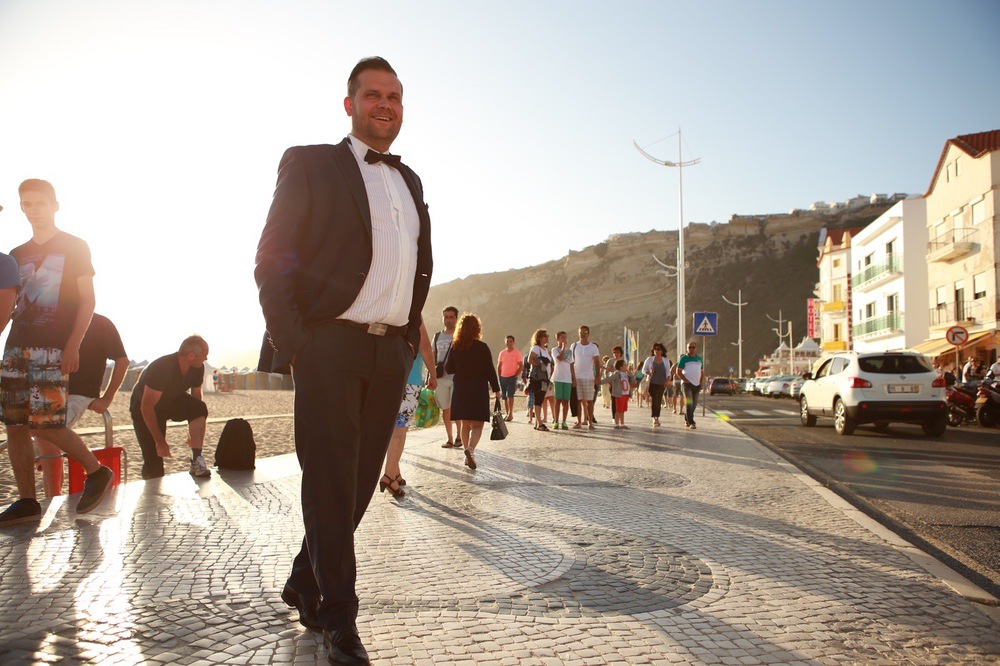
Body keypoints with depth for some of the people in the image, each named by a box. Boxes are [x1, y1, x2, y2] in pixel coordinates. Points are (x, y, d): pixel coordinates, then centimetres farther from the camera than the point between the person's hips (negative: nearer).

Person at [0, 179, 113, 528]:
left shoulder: (74, 247, 4)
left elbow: (87, 300, -2)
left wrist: (73, 345, -12)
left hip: (53, 347, -6)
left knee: (46, 421, -14)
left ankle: (97, 471, 6)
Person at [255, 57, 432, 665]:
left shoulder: (410, 181, 20)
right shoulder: (310, 164, 3)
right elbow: (273, 260, -3)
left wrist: (410, 337, 13)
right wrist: (292, 342, -11)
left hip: (390, 352, 6)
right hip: (330, 346, -5)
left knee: (358, 483, 10)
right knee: (330, 483, -2)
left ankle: (304, 583, 30)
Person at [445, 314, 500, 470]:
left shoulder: (455, 347, 1)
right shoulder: (482, 347, -7)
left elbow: (448, 369, 6)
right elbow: (490, 370, -7)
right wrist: (496, 389, -1)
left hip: (460, 389, 3)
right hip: (478, 390, -3)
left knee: (464, 424, 13)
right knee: (477, 425, 1)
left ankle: (468, 456, 17)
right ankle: (470, 449, -24)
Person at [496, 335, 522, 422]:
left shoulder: (517, 353, -2)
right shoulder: (502, 353, 10)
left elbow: (521, 366, -4)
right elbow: (499, 366, 15)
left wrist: (516, 375, -12)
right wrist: (499, 376, 6)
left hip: (512, 377, -5)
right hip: (503, 377, 5)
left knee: (510, 395, -14)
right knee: (504, 397, 8)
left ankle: (510, 414, -9)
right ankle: (506, 414, 16)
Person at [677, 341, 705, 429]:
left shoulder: (699, 359, 16)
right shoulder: (684, 358, 0)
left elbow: (702, 372, 22)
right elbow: (678, 371, -4)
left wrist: (701, 382, 8)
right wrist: (686, 380, -12)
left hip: (697, 384, 6)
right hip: (687, 384, -5)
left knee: (694, 404, 10)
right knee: (689, 403, -14)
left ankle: (686, 419, 28)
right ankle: (691, 422, -16)